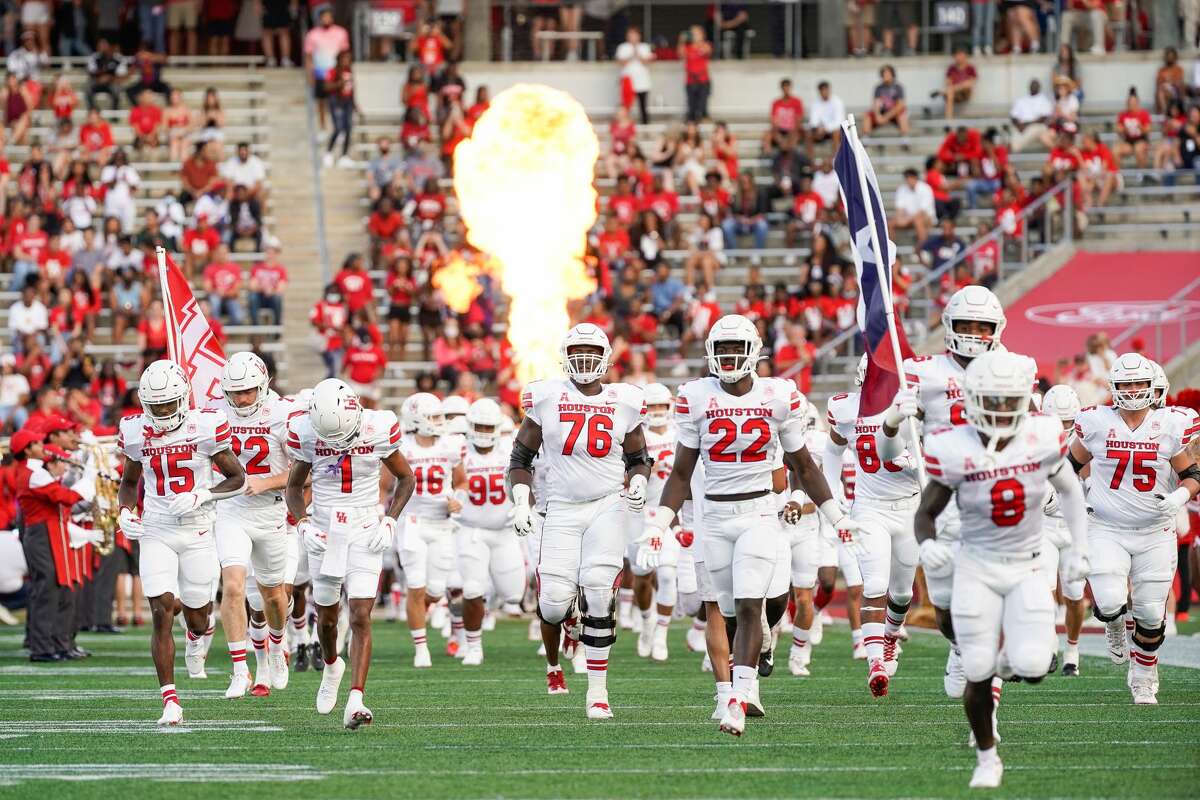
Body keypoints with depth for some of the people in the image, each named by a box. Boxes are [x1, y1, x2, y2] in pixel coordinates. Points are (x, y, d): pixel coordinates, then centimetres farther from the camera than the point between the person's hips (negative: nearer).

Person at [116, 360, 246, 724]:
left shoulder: (204, 427, -9)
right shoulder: (135, 432, 1)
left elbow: (238, 478, -2)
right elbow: (129, 481, 18)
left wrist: (200, 496, -18)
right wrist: (126, 512, -1)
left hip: (197, 531, -1)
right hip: (155, 533, 1)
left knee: (197, 616, 8)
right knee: (162, 612, -12)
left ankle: (196, 638, 49)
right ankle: (170, 700, -10)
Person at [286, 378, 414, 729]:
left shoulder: (379, 429, -11)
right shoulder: (305, 433, -9)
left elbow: (405, 478, 6)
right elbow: (294, 486, 8)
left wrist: (390, 520, -6)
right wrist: (302, 522, -9)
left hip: (365, 533, -2)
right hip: (324, 533, 2)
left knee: (361, 617, -13)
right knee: (327, 615, 15)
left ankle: (355, 703, -19)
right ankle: (331, 666, 47)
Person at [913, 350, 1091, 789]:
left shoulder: (1042, 439, -12)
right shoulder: (955, 451, -17)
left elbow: (1069, 489, 9)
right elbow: (926, 511, -6)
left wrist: (1079, 548, 7)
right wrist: (927, 543, -27)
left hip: (1027, 570, 1)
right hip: (977, 570, -1)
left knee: (1031, 668, -15)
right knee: (978, 675, -3)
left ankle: (1008, 653, 24)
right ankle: (987, 757, 23)